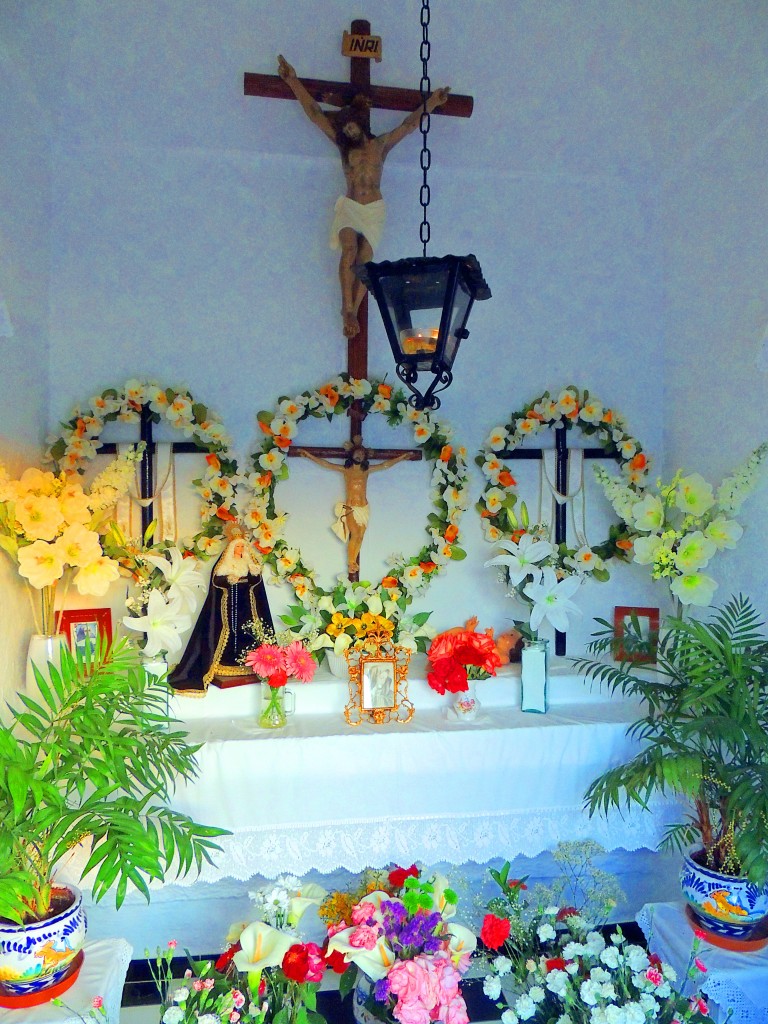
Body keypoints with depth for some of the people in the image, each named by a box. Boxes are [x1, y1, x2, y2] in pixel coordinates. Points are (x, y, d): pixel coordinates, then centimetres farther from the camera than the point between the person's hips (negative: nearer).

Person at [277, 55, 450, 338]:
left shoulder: (381, 144, 10)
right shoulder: (343, 145, 11)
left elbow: (410, 123, 12)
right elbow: (315, 113, 10)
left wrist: (433, 102, 10)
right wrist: (293, 81, 9)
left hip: (374, 210, 1)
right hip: (349, 207, 0)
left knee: (365, 260, -10)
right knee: (349, 254, -23)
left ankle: (352, 311, -10)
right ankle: (348, 310, -26)